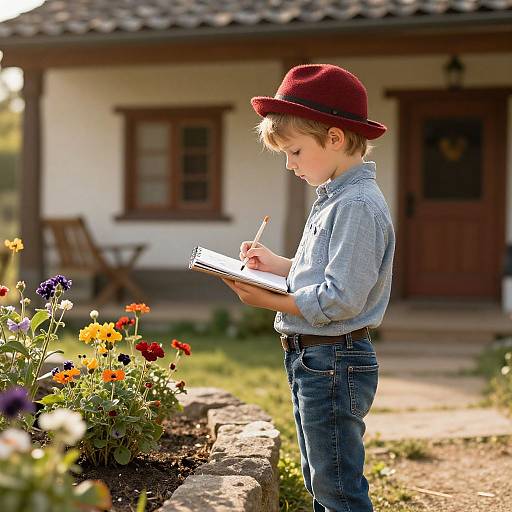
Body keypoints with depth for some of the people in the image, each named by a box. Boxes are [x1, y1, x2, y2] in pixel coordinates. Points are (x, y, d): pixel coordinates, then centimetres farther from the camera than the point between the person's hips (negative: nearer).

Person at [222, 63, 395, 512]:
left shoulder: (357, 205, -20)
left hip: (335, 364, -11)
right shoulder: (335, 198, 13)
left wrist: (268, 300, -21)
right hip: (314, 359, 11)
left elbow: (340, 300, -25)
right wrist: (278, 265, 9)